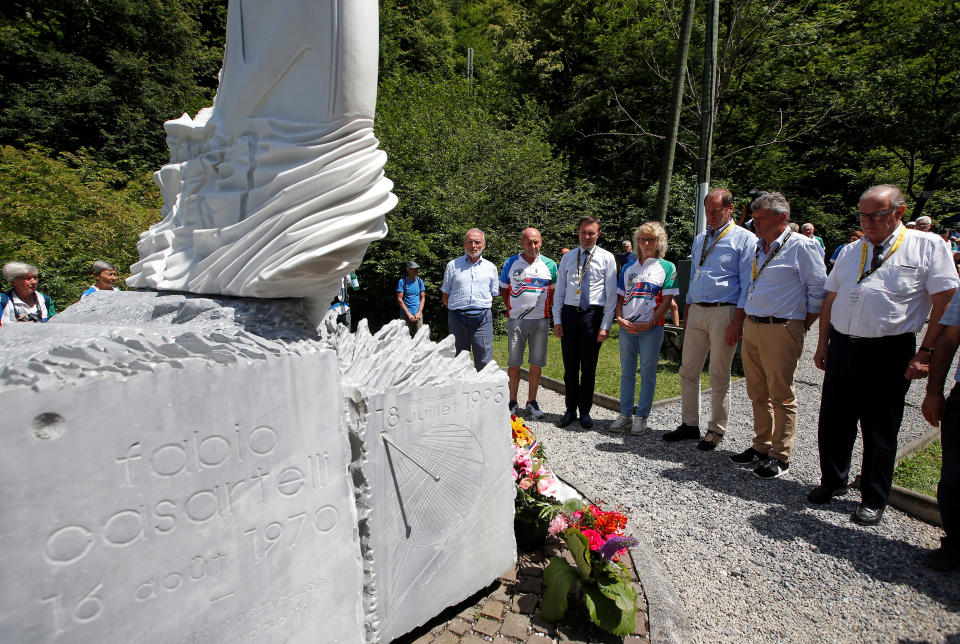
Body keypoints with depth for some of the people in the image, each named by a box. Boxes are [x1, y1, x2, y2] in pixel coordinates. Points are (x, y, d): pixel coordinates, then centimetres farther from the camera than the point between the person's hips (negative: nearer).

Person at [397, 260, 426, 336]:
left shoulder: (420, 281, 7)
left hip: (418, 314, 3)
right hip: (406, 315, -3)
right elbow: (399, 299, -5)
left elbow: (422, 298, 9)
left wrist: (419, 312, -2)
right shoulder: (402, 281, -3)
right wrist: (408, 314, -9)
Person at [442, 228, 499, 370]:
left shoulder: (491, 267, 12)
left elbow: (493, 295, 16)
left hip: (482, 319, 0)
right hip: (457, 318, 0)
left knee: (484, 362, -2)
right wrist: (457, 311, 4)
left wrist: (482, 311, 6)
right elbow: (446, 296, 12)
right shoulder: (453, 265, 9)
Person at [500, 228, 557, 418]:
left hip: (540, 320, 1)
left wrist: (545, 310, 6)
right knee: (513, 364, 3)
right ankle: (513, 402, 15)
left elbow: (554, 292, 14)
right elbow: (503, 290, 12)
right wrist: (512, 310, 6)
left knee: (536, 365, 6)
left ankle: (532, 401, 19)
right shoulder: (511, 263, 4)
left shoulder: (550, 265, 5)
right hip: (516, 320, 0)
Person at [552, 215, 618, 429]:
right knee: (570, 367, 8)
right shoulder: (568, 257, 10)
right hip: (569, 314, 2)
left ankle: (585, 412, 21)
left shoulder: (607, 258, 3)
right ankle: (570, 410, 21)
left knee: (589, 368, 6)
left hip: (593, 315, -2)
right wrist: (557, 320, 2)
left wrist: (605, 325, -7)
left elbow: (611, 294, -1)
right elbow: (559, 291, 10)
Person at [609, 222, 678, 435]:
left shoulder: (667, 267, 2)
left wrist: (649, 323, -13)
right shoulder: (628, 267, 13)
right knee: (626, 371, 9)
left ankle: (642, 417, 14)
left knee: (647, 373, 3)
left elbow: (666, 301, -4)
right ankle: (625, 414, 20)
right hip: (627, 327, 4)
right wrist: (619, 318, -3)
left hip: (652, 328, -4)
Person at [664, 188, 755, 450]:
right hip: (696, 311, 6)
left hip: (724, 312, -6)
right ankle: (689, 424, 21)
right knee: (688, 371, 8)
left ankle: (716, 430, 17)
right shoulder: (700, 239, 16)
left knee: (719, 376, 3)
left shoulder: (744, 239, -3)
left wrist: (738, 321, -14)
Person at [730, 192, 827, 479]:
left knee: (781, 396, 0)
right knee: (757, 393, 14)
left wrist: (802, 325, -5)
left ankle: (780, 456, 12)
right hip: (751, 326, 7)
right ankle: (761, 446, 27)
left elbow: (818, 289, -5)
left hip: (781, 329, -7)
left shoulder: (802, 246, -6)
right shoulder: (756, 248, 15)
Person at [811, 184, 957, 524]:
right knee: (833, 423, 12)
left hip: (888, 353, -4)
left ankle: (873, 500, 23)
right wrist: (823, 343, 10)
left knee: (880, 430, 7)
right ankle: (832, 482, 31)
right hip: (842, 347, 4)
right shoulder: (851, 251, 13)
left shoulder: (927, 246, -1)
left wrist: (926, 352, -11)